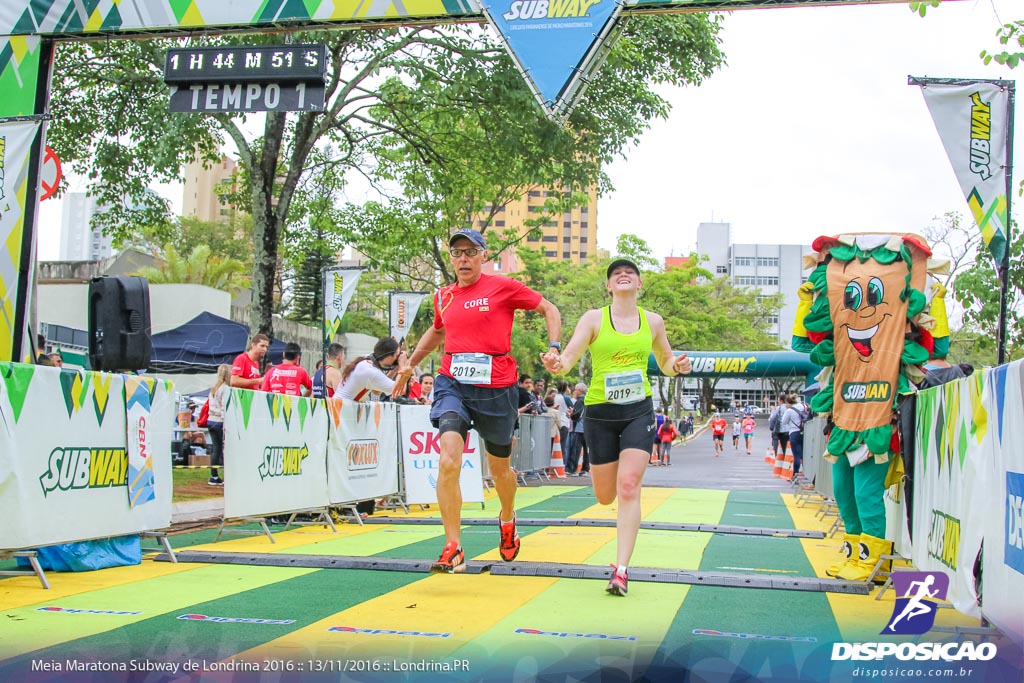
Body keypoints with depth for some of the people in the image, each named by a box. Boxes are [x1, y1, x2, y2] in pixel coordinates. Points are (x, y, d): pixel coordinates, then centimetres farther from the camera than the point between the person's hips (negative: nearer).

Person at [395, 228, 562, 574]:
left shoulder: (503, 286, -2)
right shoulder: (443, 296, 12)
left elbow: (549, 309, 7)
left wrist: (554, 347, -5)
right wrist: (411, 363, 30)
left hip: (496, 388, -2)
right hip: (453, 385, 2)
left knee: (500, 468, 15)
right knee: (448, 462, -21)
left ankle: (507, 518, 49)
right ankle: (453, 549, -13)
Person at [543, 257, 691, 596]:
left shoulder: (653, 321, 6)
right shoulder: (594, 318, -1)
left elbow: (665, 363, 20)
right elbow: (569, 356, -12)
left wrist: (677, 365, -4)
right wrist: (556, 363, -36)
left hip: (639, 410, 0)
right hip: (600, 411, 0)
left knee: (628, 487, -14)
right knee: (605, 497, 8)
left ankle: (621, 571, -11)